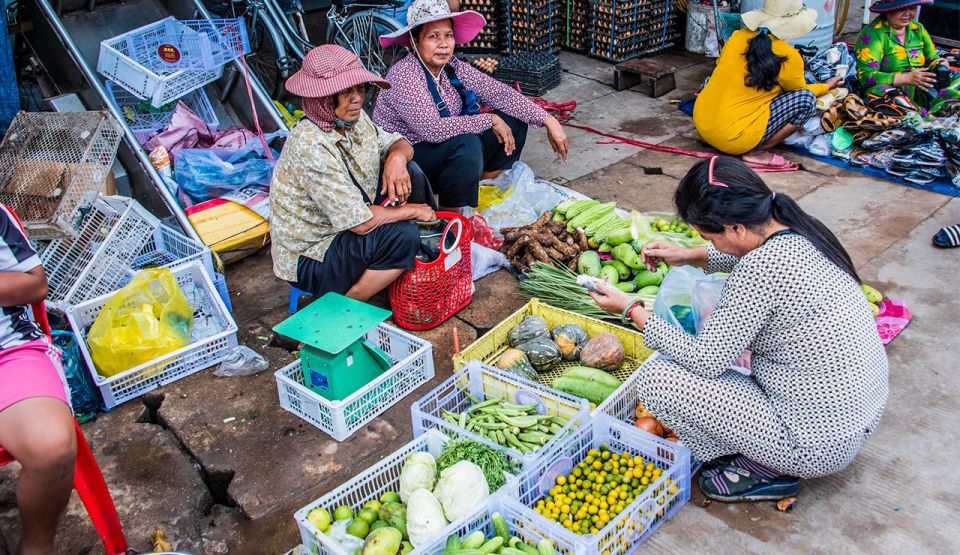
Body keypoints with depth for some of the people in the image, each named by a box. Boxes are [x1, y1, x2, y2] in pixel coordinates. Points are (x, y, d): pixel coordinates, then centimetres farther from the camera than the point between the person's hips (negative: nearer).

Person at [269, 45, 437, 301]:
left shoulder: (354, 118, -5)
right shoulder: (311, 147, -30)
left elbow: (398, 143, 10)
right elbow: (361, 222, -31)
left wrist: (397, 157, -15)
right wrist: (412, 210, -17)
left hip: (347, 227, 9)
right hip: (309, 259, -8)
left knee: (410, 173, -1)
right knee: (401, 234, -28)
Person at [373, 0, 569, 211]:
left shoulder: (452, 67, -1)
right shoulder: (404, 75, -23)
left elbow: (499, 93, -4)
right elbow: (432, 129, -33)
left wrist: (548, 120, -12)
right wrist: (490, 120, -23)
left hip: (447, 151, 8)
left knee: (514, 121, 1)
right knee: (466, 143, -35)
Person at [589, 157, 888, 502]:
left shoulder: (761, 270, -29)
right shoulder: (799, 230, -4)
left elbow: (705, 361, -20)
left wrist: (632, 310, -12)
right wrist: (689, 256, 11)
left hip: (819, 446, -9)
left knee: (654, 378, -13)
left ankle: (762, 469, 2)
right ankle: (764, 453, 16)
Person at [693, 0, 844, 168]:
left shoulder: (737, 36, 3)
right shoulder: (788, 56, -9)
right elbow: (800, 90, 12)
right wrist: (827, 86, 32)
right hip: (731, 138, -6)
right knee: (806, 100, -1)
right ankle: (755, 152, -1)